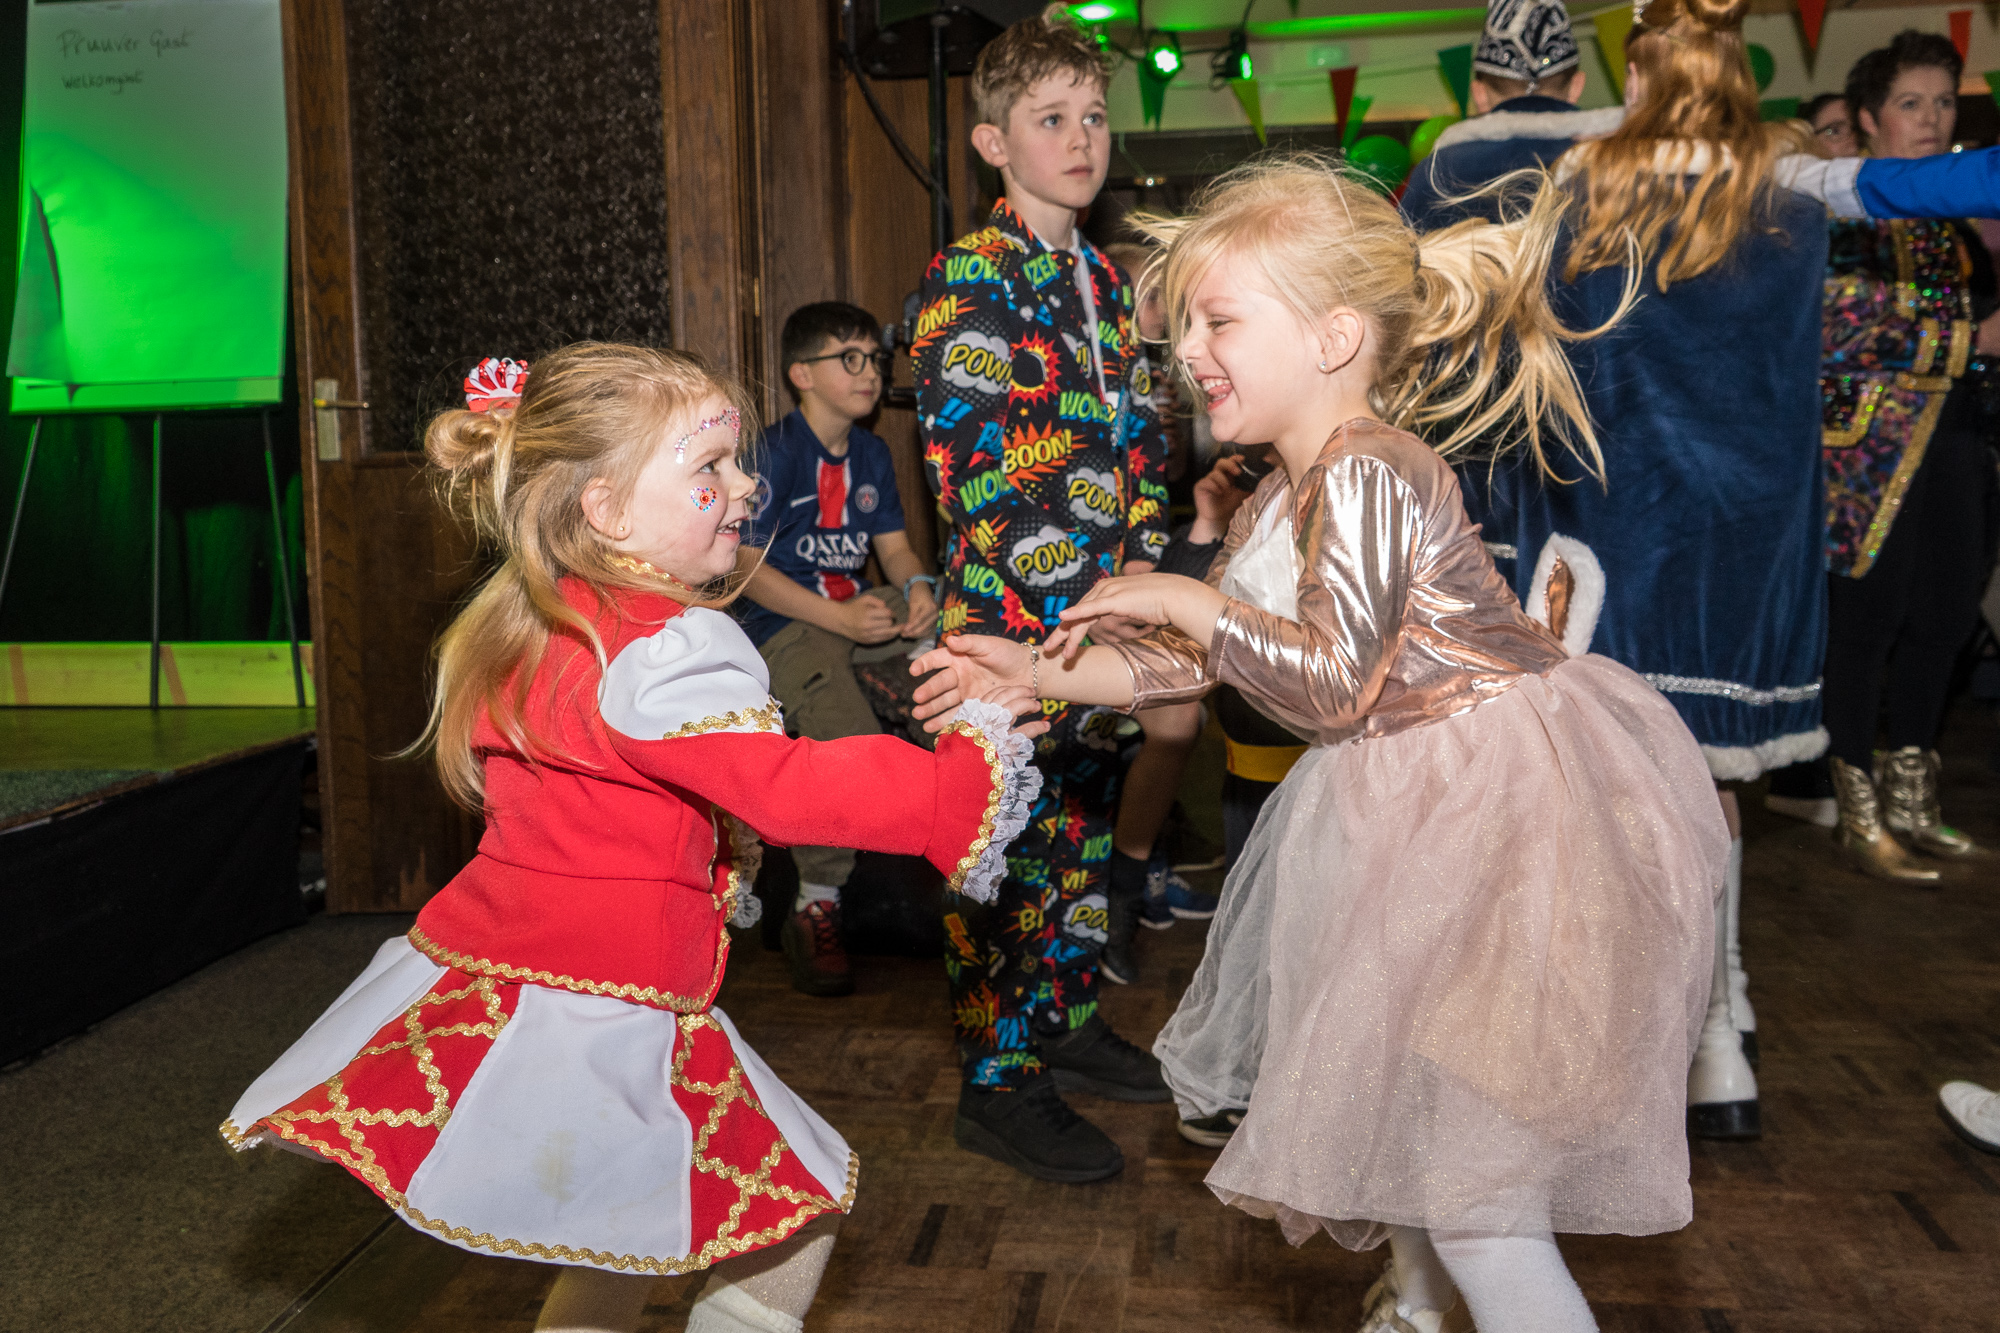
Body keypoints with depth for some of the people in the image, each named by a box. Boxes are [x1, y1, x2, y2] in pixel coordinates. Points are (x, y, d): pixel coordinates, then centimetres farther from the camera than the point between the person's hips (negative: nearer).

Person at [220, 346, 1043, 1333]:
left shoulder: (519, 633, 10)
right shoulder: (664, 650, -21)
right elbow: (786, 787, -29)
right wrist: (960, 778, -22)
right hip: (597, 1026, -9)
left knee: (628, 1238, 25)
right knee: (799, 1214, 6)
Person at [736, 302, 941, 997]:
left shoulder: (872, 453, 14)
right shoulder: (771, 452, -9)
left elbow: (893, 544, 16)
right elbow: (748, 567, -14)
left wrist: (916, 587, -10)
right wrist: (839, 617, -25)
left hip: (862, 608, 7)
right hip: (786, 625, -7)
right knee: (853, 748, -32)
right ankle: (814, 907, -15)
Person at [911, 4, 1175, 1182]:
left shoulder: (1106, 278, 16)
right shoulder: (969, 279, -9)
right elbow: (977, 467, -16)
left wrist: (1144, 560, 7)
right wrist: (1085, 596, -17)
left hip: (1107, 616, 8)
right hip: (1011, 616, -8)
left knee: (1088, 826, 16)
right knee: (1010, 843, -1)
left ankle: (1072, 1024, 33)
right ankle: (1001, 1083, 11)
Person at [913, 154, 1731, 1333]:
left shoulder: (1363, 473, -21)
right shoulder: (1281, 502, 10)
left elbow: (1336, 681, -25)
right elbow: (1193, 664, 13)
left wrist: (1186, 600, -15)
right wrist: (1037, 673, 10)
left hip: (1499, 807, -10)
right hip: (1413, 801, 11)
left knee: (1458, 1148, -6)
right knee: (1388, 1075, 25)